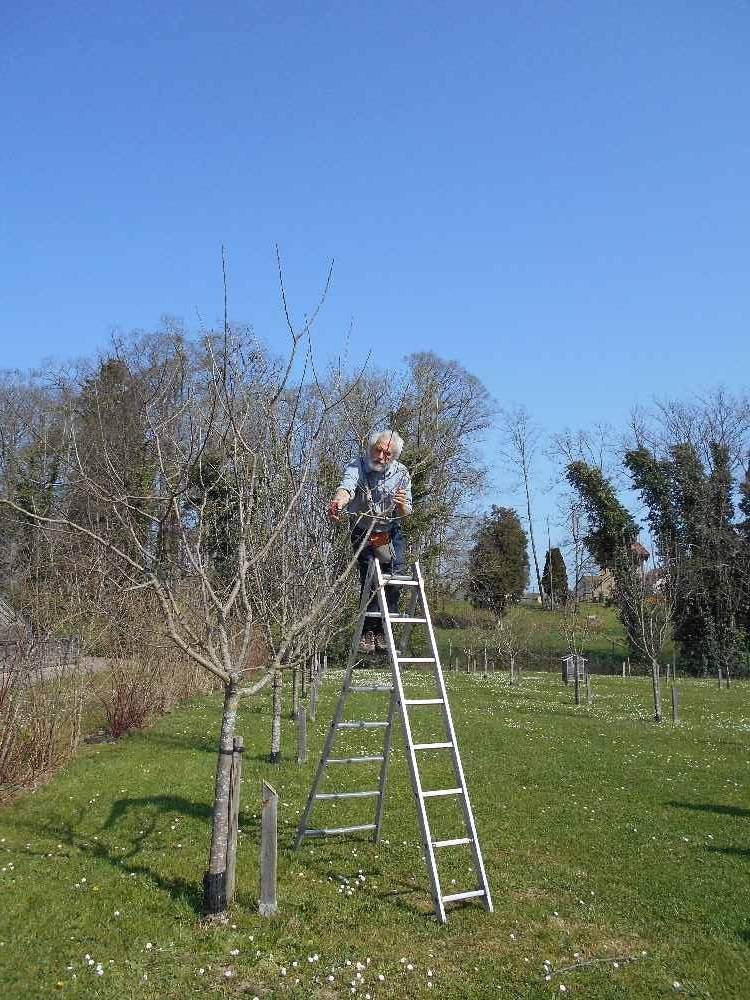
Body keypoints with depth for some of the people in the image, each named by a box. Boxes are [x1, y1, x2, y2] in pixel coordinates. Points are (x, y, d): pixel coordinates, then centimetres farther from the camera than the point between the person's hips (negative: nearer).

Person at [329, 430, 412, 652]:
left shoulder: (402, 473, -9)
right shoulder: (357, 467, -18)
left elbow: (405, 513, -5)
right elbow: (346, 488, -40)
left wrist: (402, 505, -29)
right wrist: (338, 502, -63)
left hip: (391, 533, 3)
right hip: (363, 532, -3)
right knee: (369, 575, -17)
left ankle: (382, 631, 0)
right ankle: (368, 630, -10)